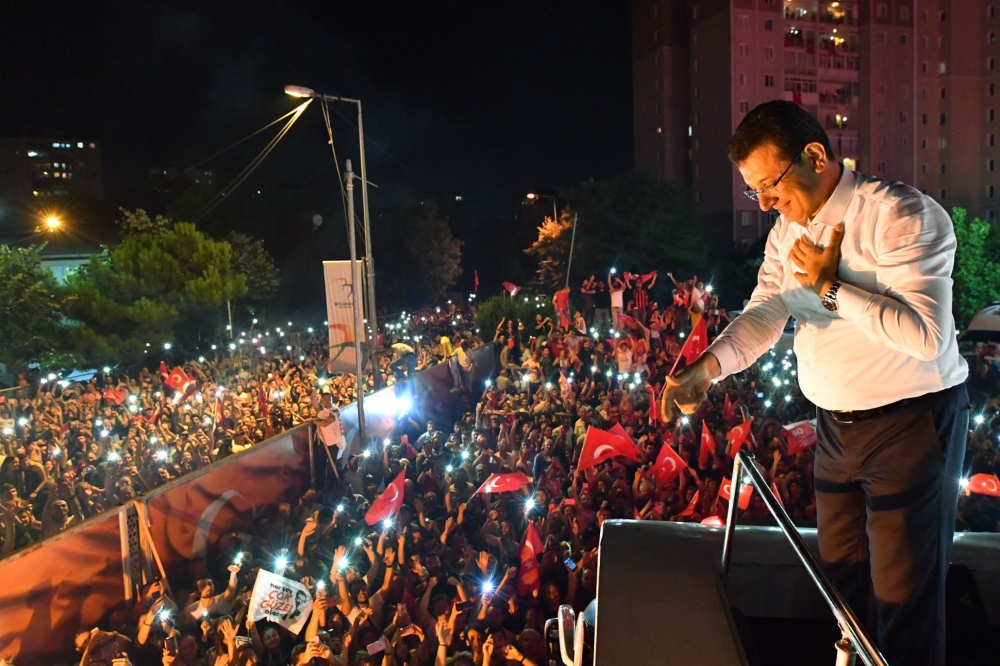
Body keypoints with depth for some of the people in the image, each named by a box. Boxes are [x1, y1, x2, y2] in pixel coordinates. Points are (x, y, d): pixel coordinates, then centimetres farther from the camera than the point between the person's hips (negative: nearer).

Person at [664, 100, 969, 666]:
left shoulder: (902, 215, -19)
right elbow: (764, 314, -5)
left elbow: (925, 336, -26)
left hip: (911, 423, -7)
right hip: (836, 424, 7)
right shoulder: (788, 232, 5)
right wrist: (706, 369, -22)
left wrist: (829, 285, -22)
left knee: (904, 593, 3)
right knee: (840, 575, 20)